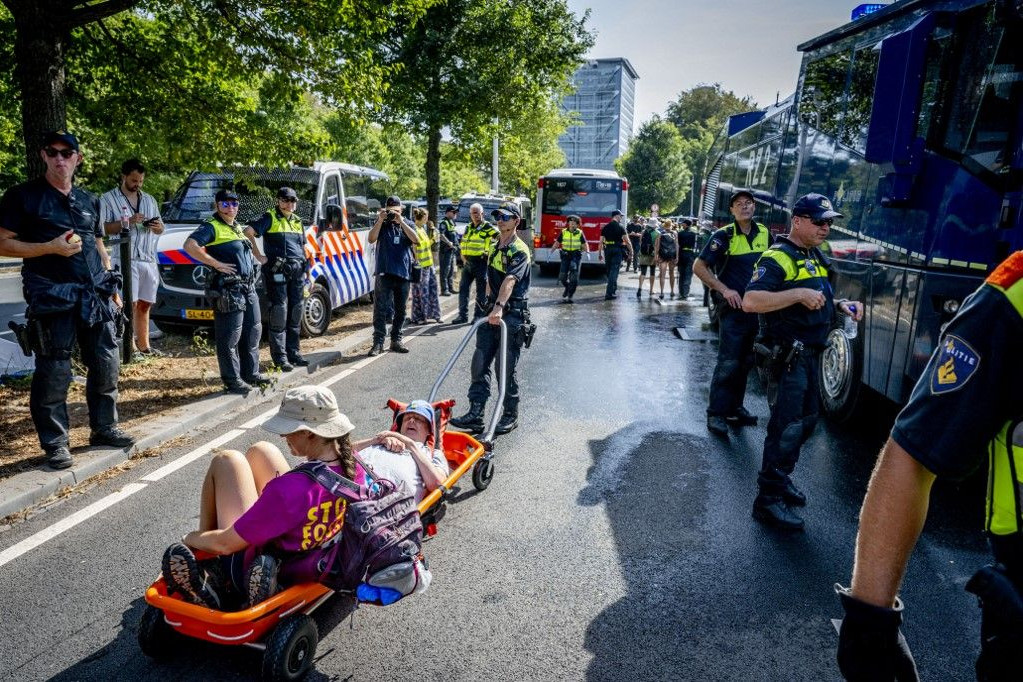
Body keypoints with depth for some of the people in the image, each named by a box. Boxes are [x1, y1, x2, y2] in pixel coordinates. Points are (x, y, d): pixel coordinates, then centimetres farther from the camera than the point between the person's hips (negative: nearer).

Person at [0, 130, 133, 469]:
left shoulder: (89, 200, 17)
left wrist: (112, 288, 15)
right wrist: (50, 247, -16)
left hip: (95, 294, 5)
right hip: (53, 296, -5)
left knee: (106, 363, 7)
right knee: (54, 371, -2)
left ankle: (104, 428, 21)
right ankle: (55, 442, 10)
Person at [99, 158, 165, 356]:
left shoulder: (149, 199, 21)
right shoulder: (108, 199, 4)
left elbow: (160, 228, 25)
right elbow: (103, 228, -6)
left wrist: (158, 227, 1)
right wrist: (127, 222, -16)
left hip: (149, 260, 5)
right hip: (125, 260, -5)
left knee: (145, 304, 8)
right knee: (130, 304, -10)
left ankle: (144, 346, 13)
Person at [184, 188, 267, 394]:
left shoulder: (238, 227, 20)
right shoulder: (211, 227, -7)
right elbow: (189, 246, -21)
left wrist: (258, 257, 19)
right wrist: (216, 264, -21)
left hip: (249, 288, 9)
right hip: (228, 291, -9)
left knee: (253, 331, 16)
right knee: (230, 338, -4)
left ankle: (251, 373, 27)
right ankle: (232, 380, 3)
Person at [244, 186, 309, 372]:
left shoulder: (298, 221, 20)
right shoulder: (270, 218, 0)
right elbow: (248, 233, -13)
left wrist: (307, 274, 17)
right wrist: (259, 257, -14)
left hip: (297, 273, 7)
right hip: (277, 272, -6)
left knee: (295, 314, 11)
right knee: (279, 315, -5)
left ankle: (293, 353, 21)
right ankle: (280, 357, 0)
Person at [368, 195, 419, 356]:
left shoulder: (408, 224, 10)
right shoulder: (381, 223, 7)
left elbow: (416, 240, -8)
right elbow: (371, 239, -8)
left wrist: (401, 222, -14)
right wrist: (380, 220, -16)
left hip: (403, 273, 2)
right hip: (384, 272, -2)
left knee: (400, 310, 9)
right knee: (380, 308, -7)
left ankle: (396, 340, 20)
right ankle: (378, 342, -4)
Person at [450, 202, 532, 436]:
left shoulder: (519, 250, -10)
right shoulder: (495, 248, 17)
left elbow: (510, 280, -26)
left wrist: (499, 307, -38)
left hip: (513, 314, -8)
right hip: (492, 312, 8)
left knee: (506, 368, -1)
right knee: (480, 363, 3)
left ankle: (510, 416, 13)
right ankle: (475, 414, 6)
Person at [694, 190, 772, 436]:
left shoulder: (764, 234, 8)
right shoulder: (724, 236, -8)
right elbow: (699, 267, -11)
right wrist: (724, 289, -16)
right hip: (733, 308, -6)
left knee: (746, 361, 13)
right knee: (728, 363, -8)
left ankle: (735, 408, 26)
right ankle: (715, 414, 0)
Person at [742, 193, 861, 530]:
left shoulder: (816, 258, 15)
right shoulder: (778, 258, -16)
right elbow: (751, 301, -29)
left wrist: (841, 305, 8)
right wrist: (797, 293, -32)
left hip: (809, 354, 10)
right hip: (786, 356, -10)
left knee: (807, 419, 18)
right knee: (786, 426, -7)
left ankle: (781, 478, 35)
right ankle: (768, 498, 3)